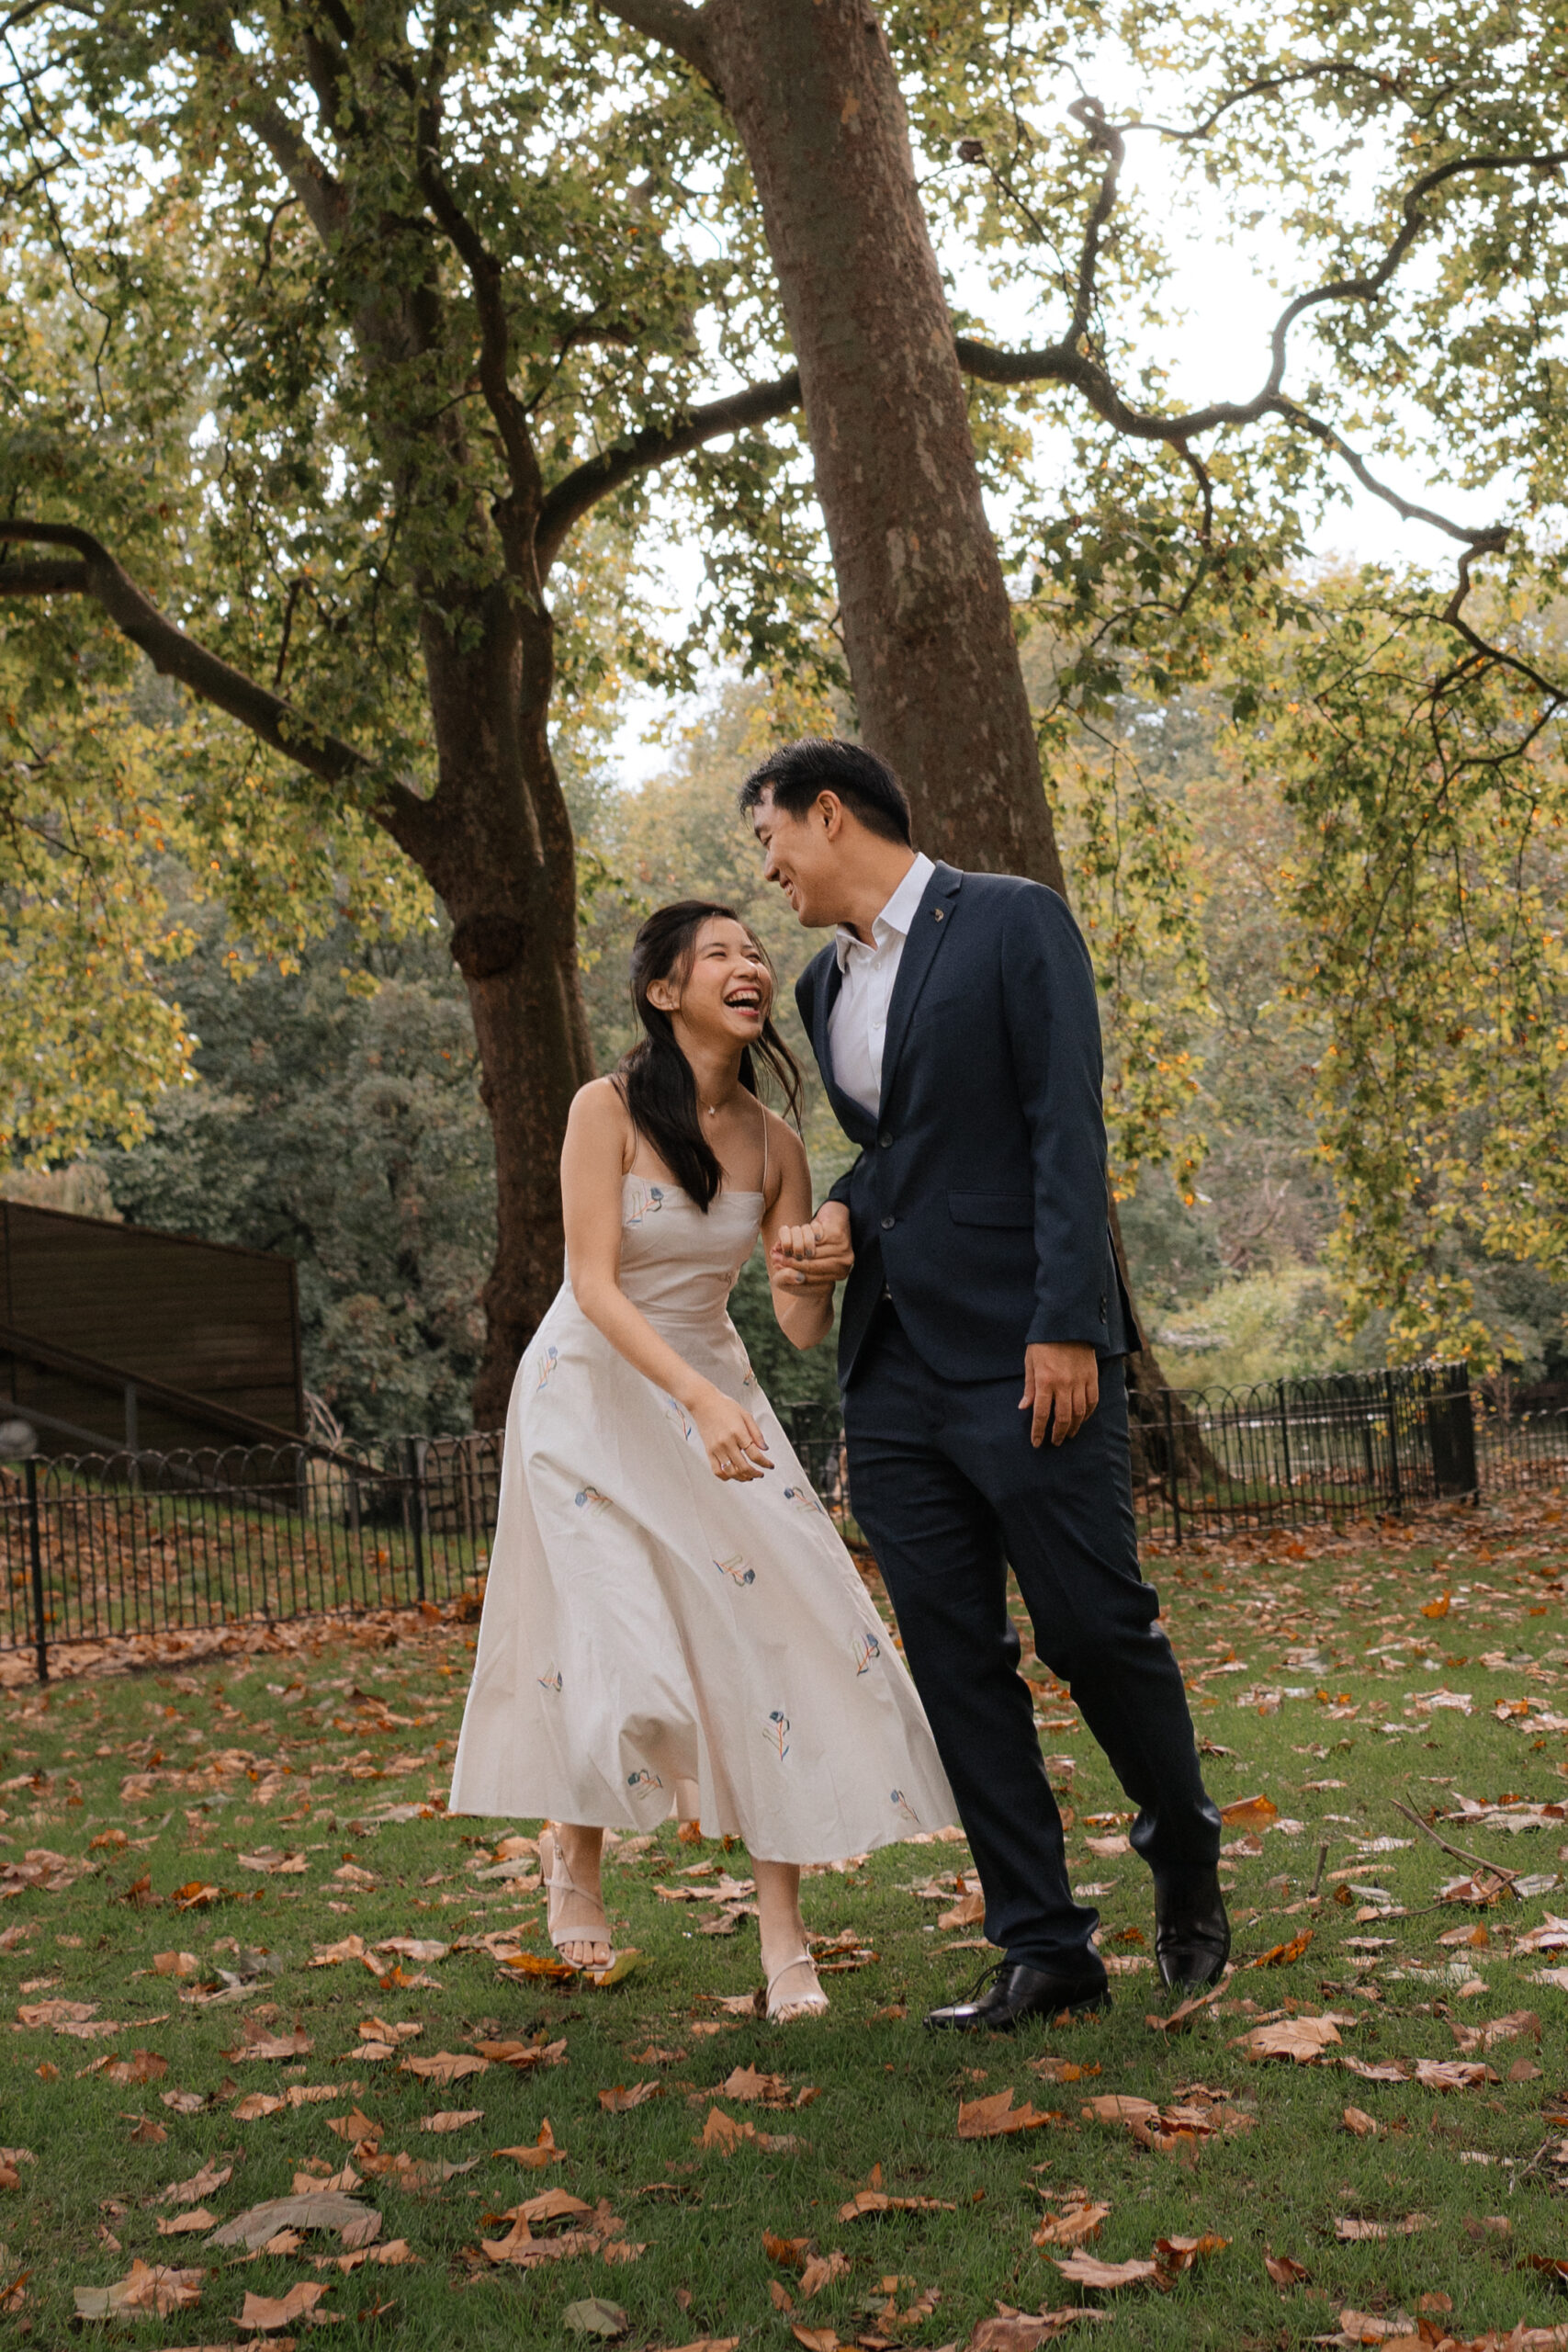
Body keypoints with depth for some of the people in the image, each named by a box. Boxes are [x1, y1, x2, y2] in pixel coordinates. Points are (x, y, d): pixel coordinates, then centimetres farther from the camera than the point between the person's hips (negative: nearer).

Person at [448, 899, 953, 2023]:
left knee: (784, 1625, -10)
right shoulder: (609, 1110, -15)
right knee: (625, 1655, -8)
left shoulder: (773, 1141, -3)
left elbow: (802, 1325, -5)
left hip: (713, 1391, 4)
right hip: (594, 1394, -4)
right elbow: (596, 1287, -21)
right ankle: (573, 1851, 26)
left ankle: (785, 1934, -3)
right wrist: (700, 1400, -34)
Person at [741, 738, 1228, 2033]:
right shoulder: (825, 983, 17)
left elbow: (1067, 1130, -11)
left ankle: (1187, 1859, 26)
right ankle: (1044, 1947, 13)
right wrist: (841, 1218, 3)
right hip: (894, 1375, 7)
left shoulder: (1012, 922, -4)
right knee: (956, 1665, 4)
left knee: (1097, 1625, -2)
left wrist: (1067, 1326, -18)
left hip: (1024, 1355, -7)